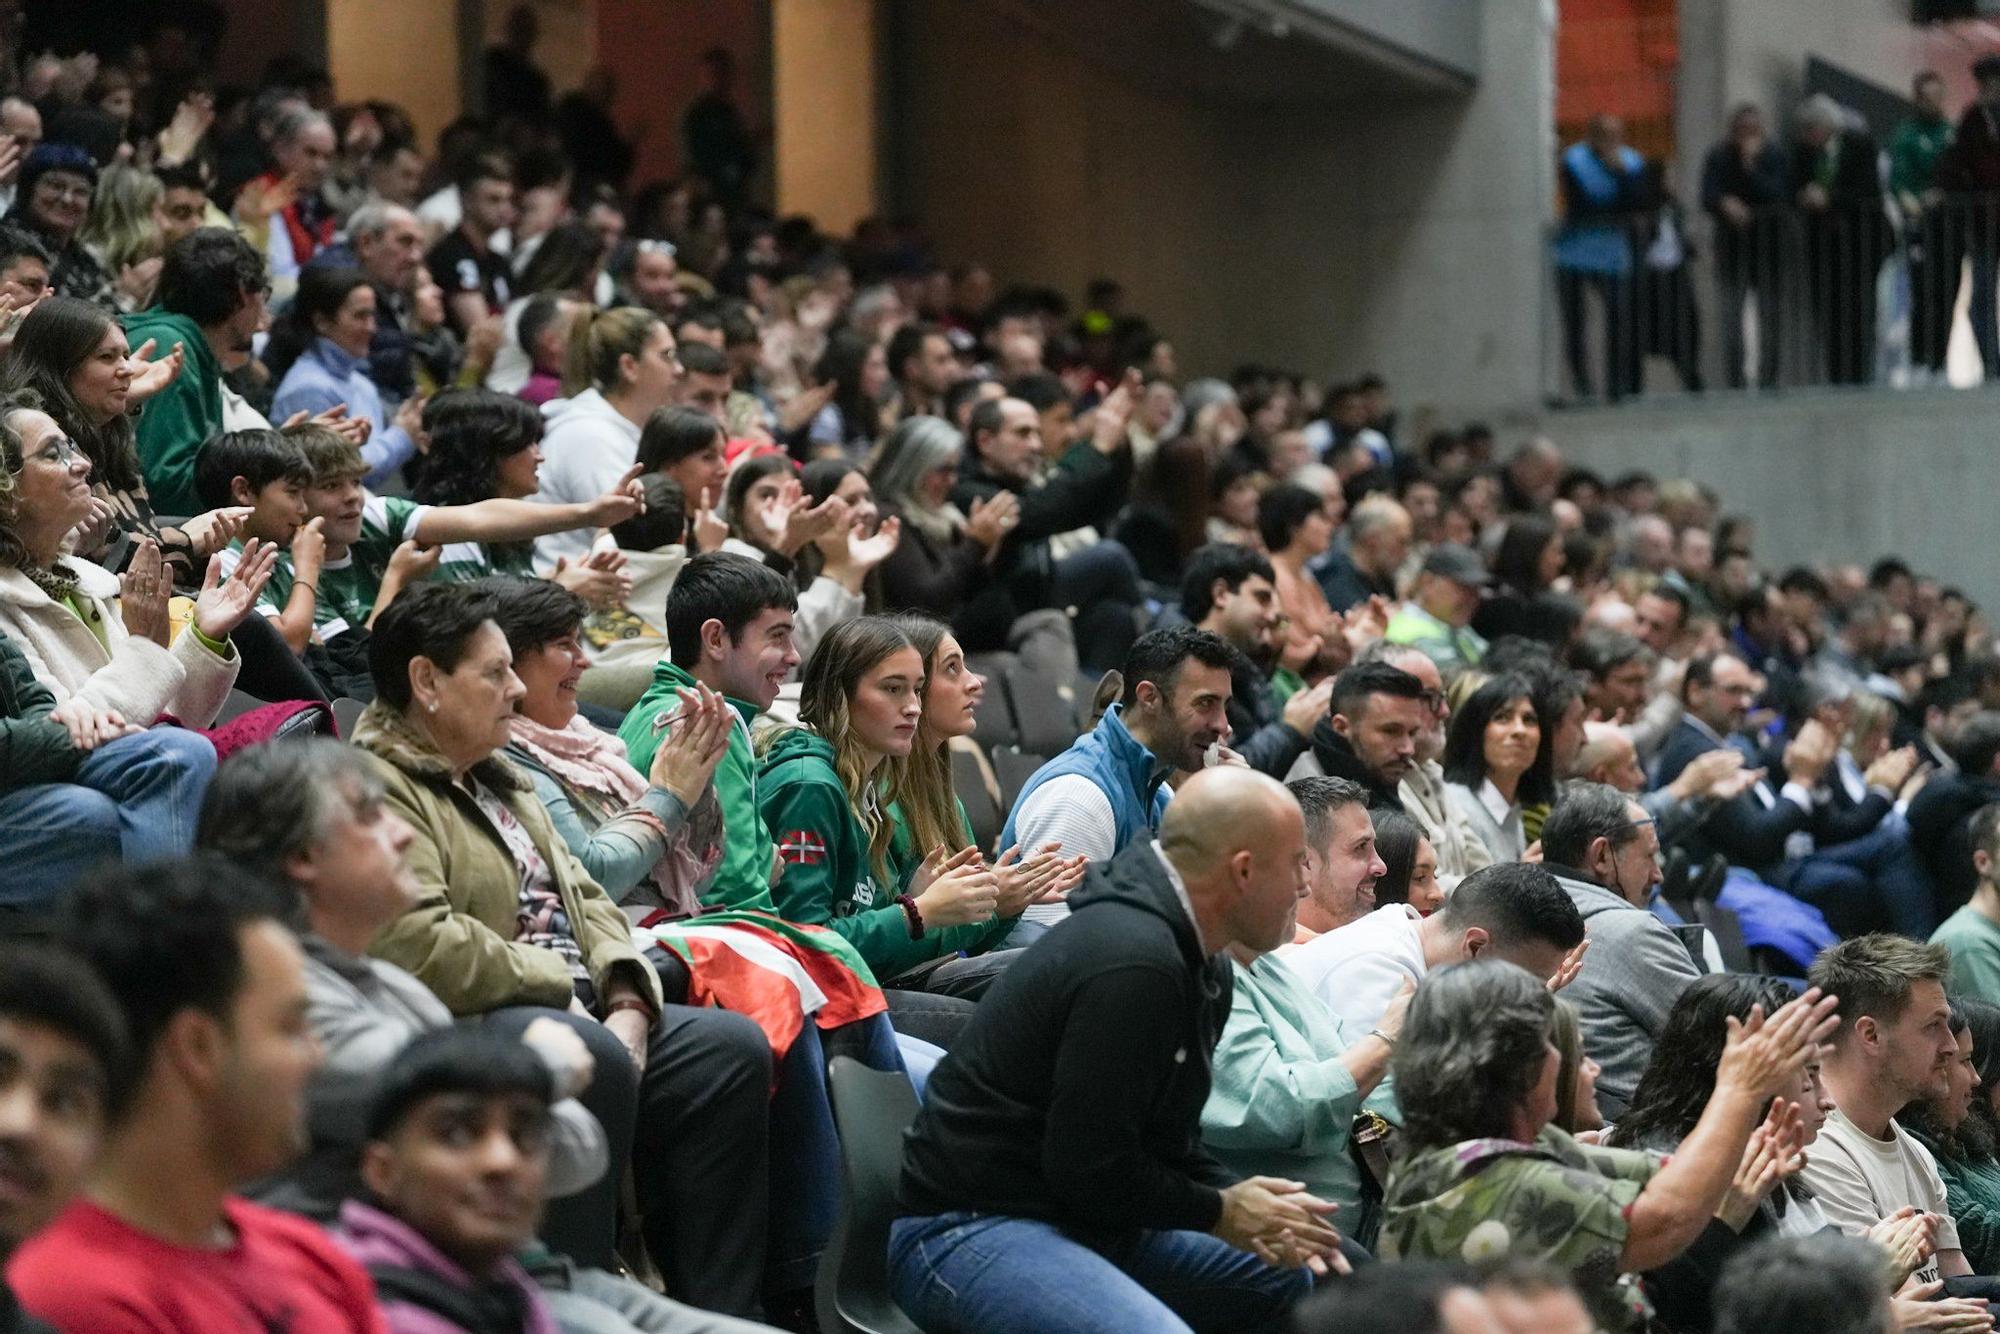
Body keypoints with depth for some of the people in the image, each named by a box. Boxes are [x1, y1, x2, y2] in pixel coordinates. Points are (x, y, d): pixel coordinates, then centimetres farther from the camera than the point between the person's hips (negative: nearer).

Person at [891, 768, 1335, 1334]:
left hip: (1095, 1225, 11)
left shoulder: (1204, 968, 12)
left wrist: (1249, 1203, 0)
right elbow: (1089, 1166, -22)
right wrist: (1221, 1211, -8)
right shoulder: (1132, 963, -23)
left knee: (1309, 1278, 13)